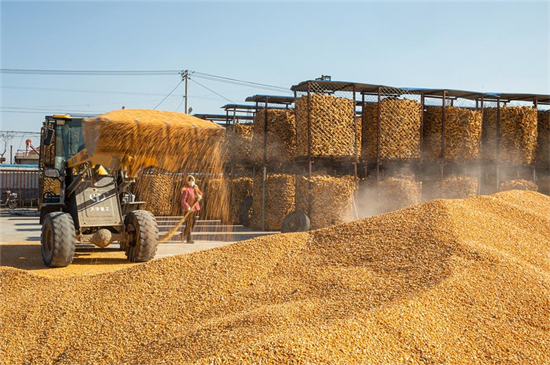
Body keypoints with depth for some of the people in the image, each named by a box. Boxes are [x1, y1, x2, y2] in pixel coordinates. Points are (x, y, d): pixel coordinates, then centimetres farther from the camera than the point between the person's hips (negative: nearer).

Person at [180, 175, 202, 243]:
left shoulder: (195, 187, 5)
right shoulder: (186, 190, -18)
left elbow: (200, 193, 18)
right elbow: (183, 200, -21)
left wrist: (200, 196, -6)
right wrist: (188, 207, -30)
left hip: (194, 208, 8)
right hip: (188, 209, -8)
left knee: (194, 222, 14)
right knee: (189, 223, -5)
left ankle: (183, 234, 28)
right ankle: (189, 239, 4)